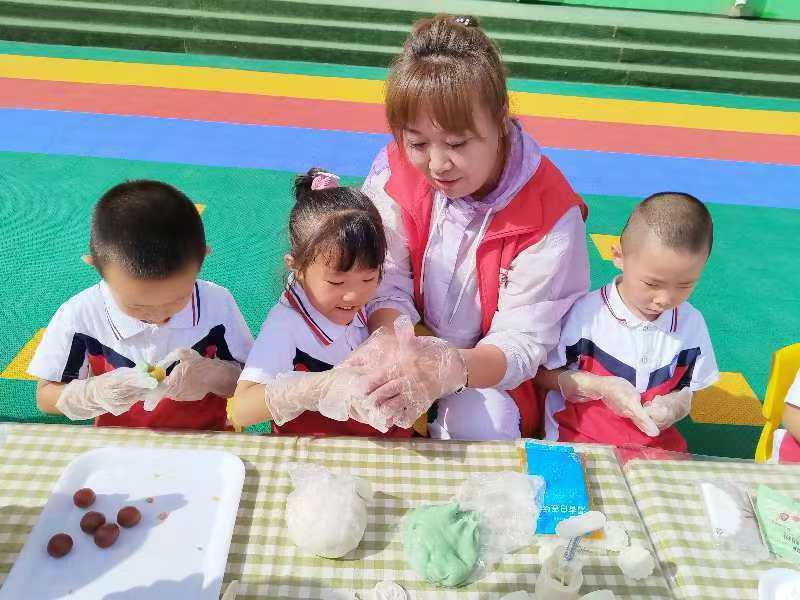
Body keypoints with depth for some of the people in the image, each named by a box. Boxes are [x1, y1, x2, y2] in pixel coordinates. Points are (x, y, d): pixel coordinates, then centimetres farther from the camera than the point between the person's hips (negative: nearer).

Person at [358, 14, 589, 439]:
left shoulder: (549, 214, -25)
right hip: (411, 348, 3)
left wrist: (450, 369, -46)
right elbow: (386, 286, -16)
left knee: (483, 421, -32)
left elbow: (524, 341, -23)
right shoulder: (394, 173, -16)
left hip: (492, 371, -2)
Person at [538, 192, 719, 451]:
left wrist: (676, 404, -12)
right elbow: (544, 373, -5)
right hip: (579, 438, -4)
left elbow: (689, 389, 11)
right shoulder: (586, 313, -15)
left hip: (654, 442, 5)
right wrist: (600, 387, -17)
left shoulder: (692, 324, -1)